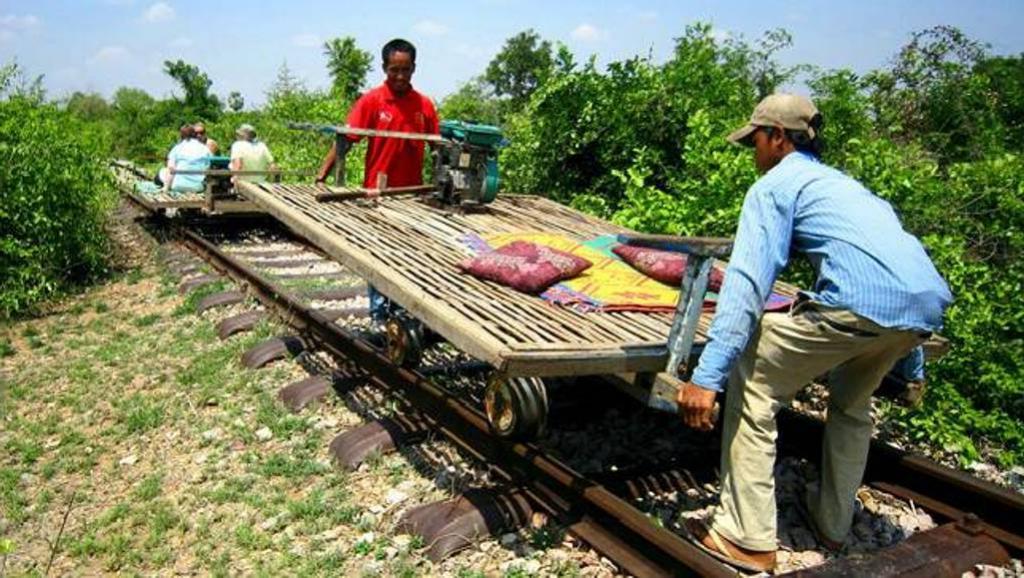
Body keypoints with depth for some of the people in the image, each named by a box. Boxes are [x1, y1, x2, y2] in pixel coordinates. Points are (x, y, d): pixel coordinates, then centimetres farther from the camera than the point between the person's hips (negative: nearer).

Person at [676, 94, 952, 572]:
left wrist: (707, 375, -13)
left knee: (751, 385, 5)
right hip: (928, 305, 9)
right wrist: (911, 364, 48)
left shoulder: (774, 185, 9)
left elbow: (748, 281, -6)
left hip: (860, 302, -8)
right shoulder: (845, 183, 33)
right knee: (852, 404, 31)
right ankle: (832, 522, 43)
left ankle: (748, 540, 7)